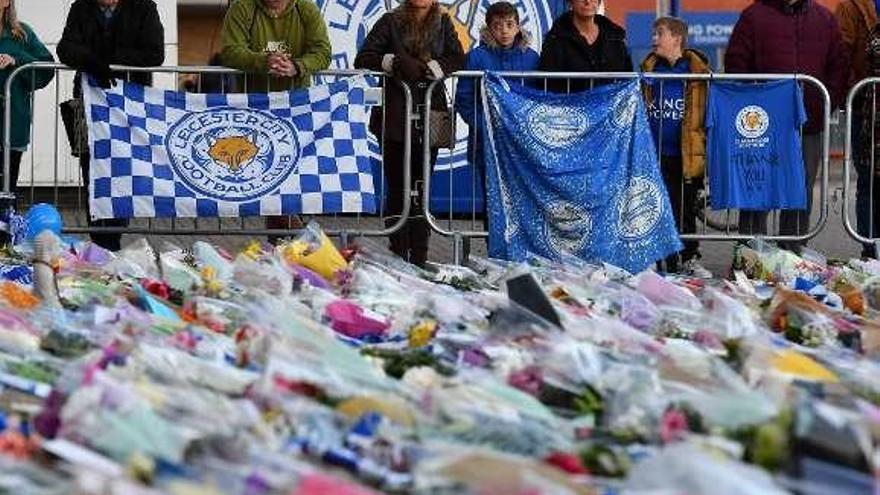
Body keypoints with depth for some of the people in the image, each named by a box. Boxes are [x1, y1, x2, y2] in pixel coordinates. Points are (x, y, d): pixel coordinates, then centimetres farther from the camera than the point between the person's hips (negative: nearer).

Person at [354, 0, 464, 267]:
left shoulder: (443, 23, 13)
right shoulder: (391, 22, 7)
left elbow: (458, 59, 2)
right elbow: (363, 58, 0)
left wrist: (426, 67, -13)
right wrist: (396, 62, -15)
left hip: (429, 113, 1)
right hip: (395, 114, -1)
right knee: (398, 188, -2)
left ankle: (419, 260, 2)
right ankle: (398, 258, 0)